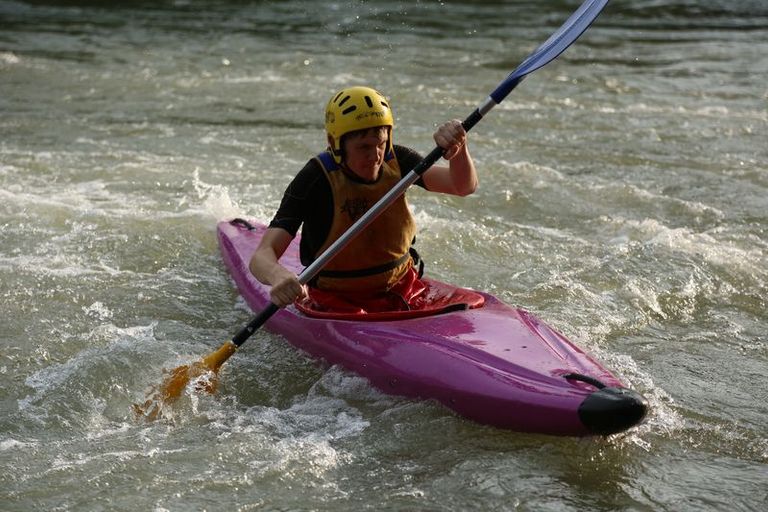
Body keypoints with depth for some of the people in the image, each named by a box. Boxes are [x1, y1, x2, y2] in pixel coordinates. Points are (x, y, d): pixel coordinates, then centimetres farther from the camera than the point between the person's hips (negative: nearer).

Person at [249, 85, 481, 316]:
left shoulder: (396, 161, -4)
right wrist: (278, 276, -49)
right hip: (335, 302, -4)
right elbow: (262, 256, -25)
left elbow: (464, 186, -15)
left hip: (401, 290, 4)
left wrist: (458, 149, -38)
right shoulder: (315, 180, -17)